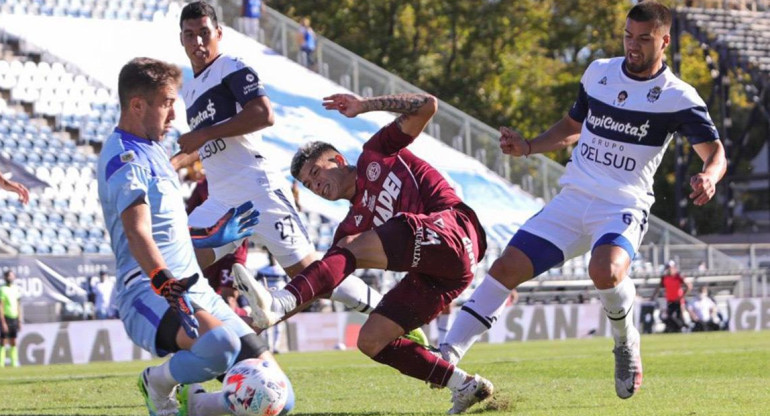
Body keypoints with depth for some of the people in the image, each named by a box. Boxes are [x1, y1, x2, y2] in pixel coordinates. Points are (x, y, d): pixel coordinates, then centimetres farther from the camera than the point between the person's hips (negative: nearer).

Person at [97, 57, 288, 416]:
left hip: (193, 291, 9)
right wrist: (167, 286, -38)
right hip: (150, 294, -9)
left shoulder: (151, 151, 21)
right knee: (220, 344, -38)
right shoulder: (124, 158, -10)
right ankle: (157, 383, -10)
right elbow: (137, 234, -25)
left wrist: (213, 238, 42)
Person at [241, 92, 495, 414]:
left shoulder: (375, 156, 15)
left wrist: (366, 105, 5)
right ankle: (465, 385, 3)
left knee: (351, 250, -21)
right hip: (428, 278, 8)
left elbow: (427, 106, 8)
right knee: (370, 342, 2)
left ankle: (278, 303, -39)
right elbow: (325, 279, 22)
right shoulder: (351, 227, 27)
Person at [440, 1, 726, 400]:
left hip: (623, 207, -5)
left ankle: (626, 344, -3)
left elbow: (715, 151, -4)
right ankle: (446, 355, -6)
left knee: (605, 272, -34)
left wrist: (708, 176, -27)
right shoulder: (598, 72, 10)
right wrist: (527, 147, 9)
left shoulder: (677, 97, -5)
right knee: (506, 268, -9)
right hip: (573, 199, 5)